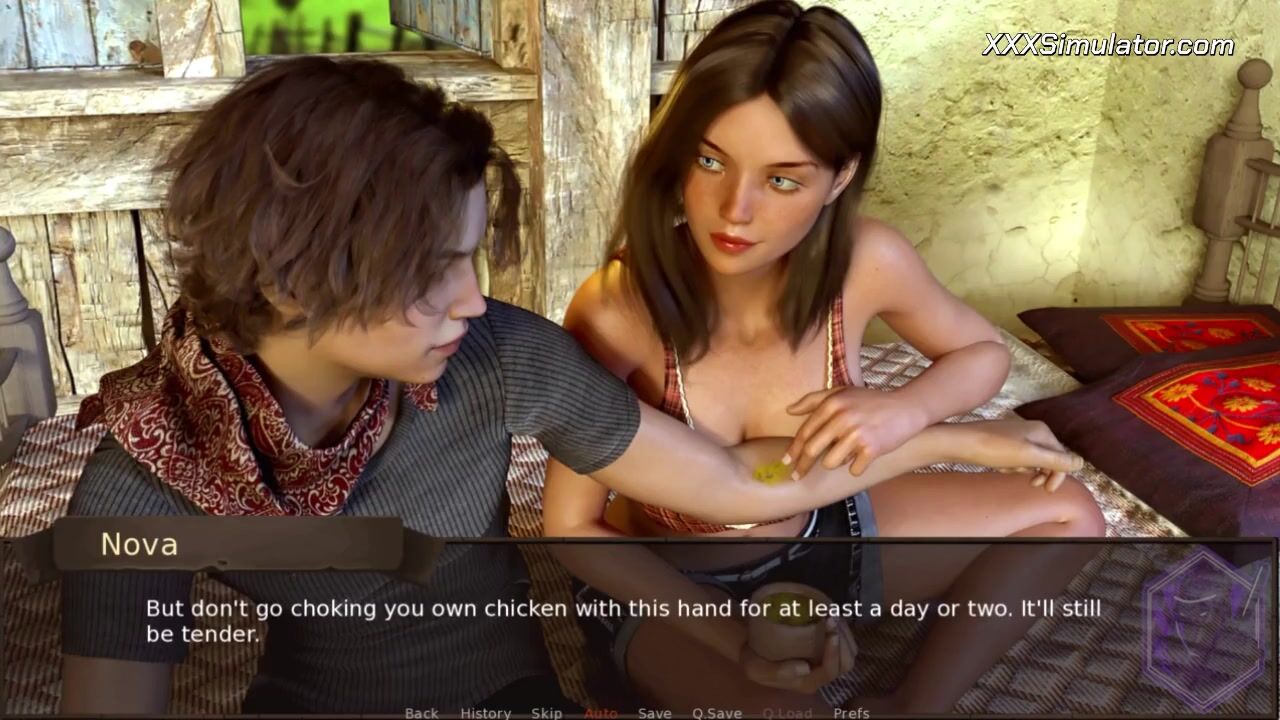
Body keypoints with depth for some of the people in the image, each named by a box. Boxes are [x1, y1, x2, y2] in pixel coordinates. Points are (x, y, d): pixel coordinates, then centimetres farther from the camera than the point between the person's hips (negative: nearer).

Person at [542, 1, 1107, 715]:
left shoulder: (868, 264, -22)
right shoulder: (616, 312, -31)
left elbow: (985, 352, -1)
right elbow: (571, 528, -19)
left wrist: (906, 408, -24)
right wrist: (736, 638, -22)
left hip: (813, 537, 5)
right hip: (666, 587, -4)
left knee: (1067, 514, 0)